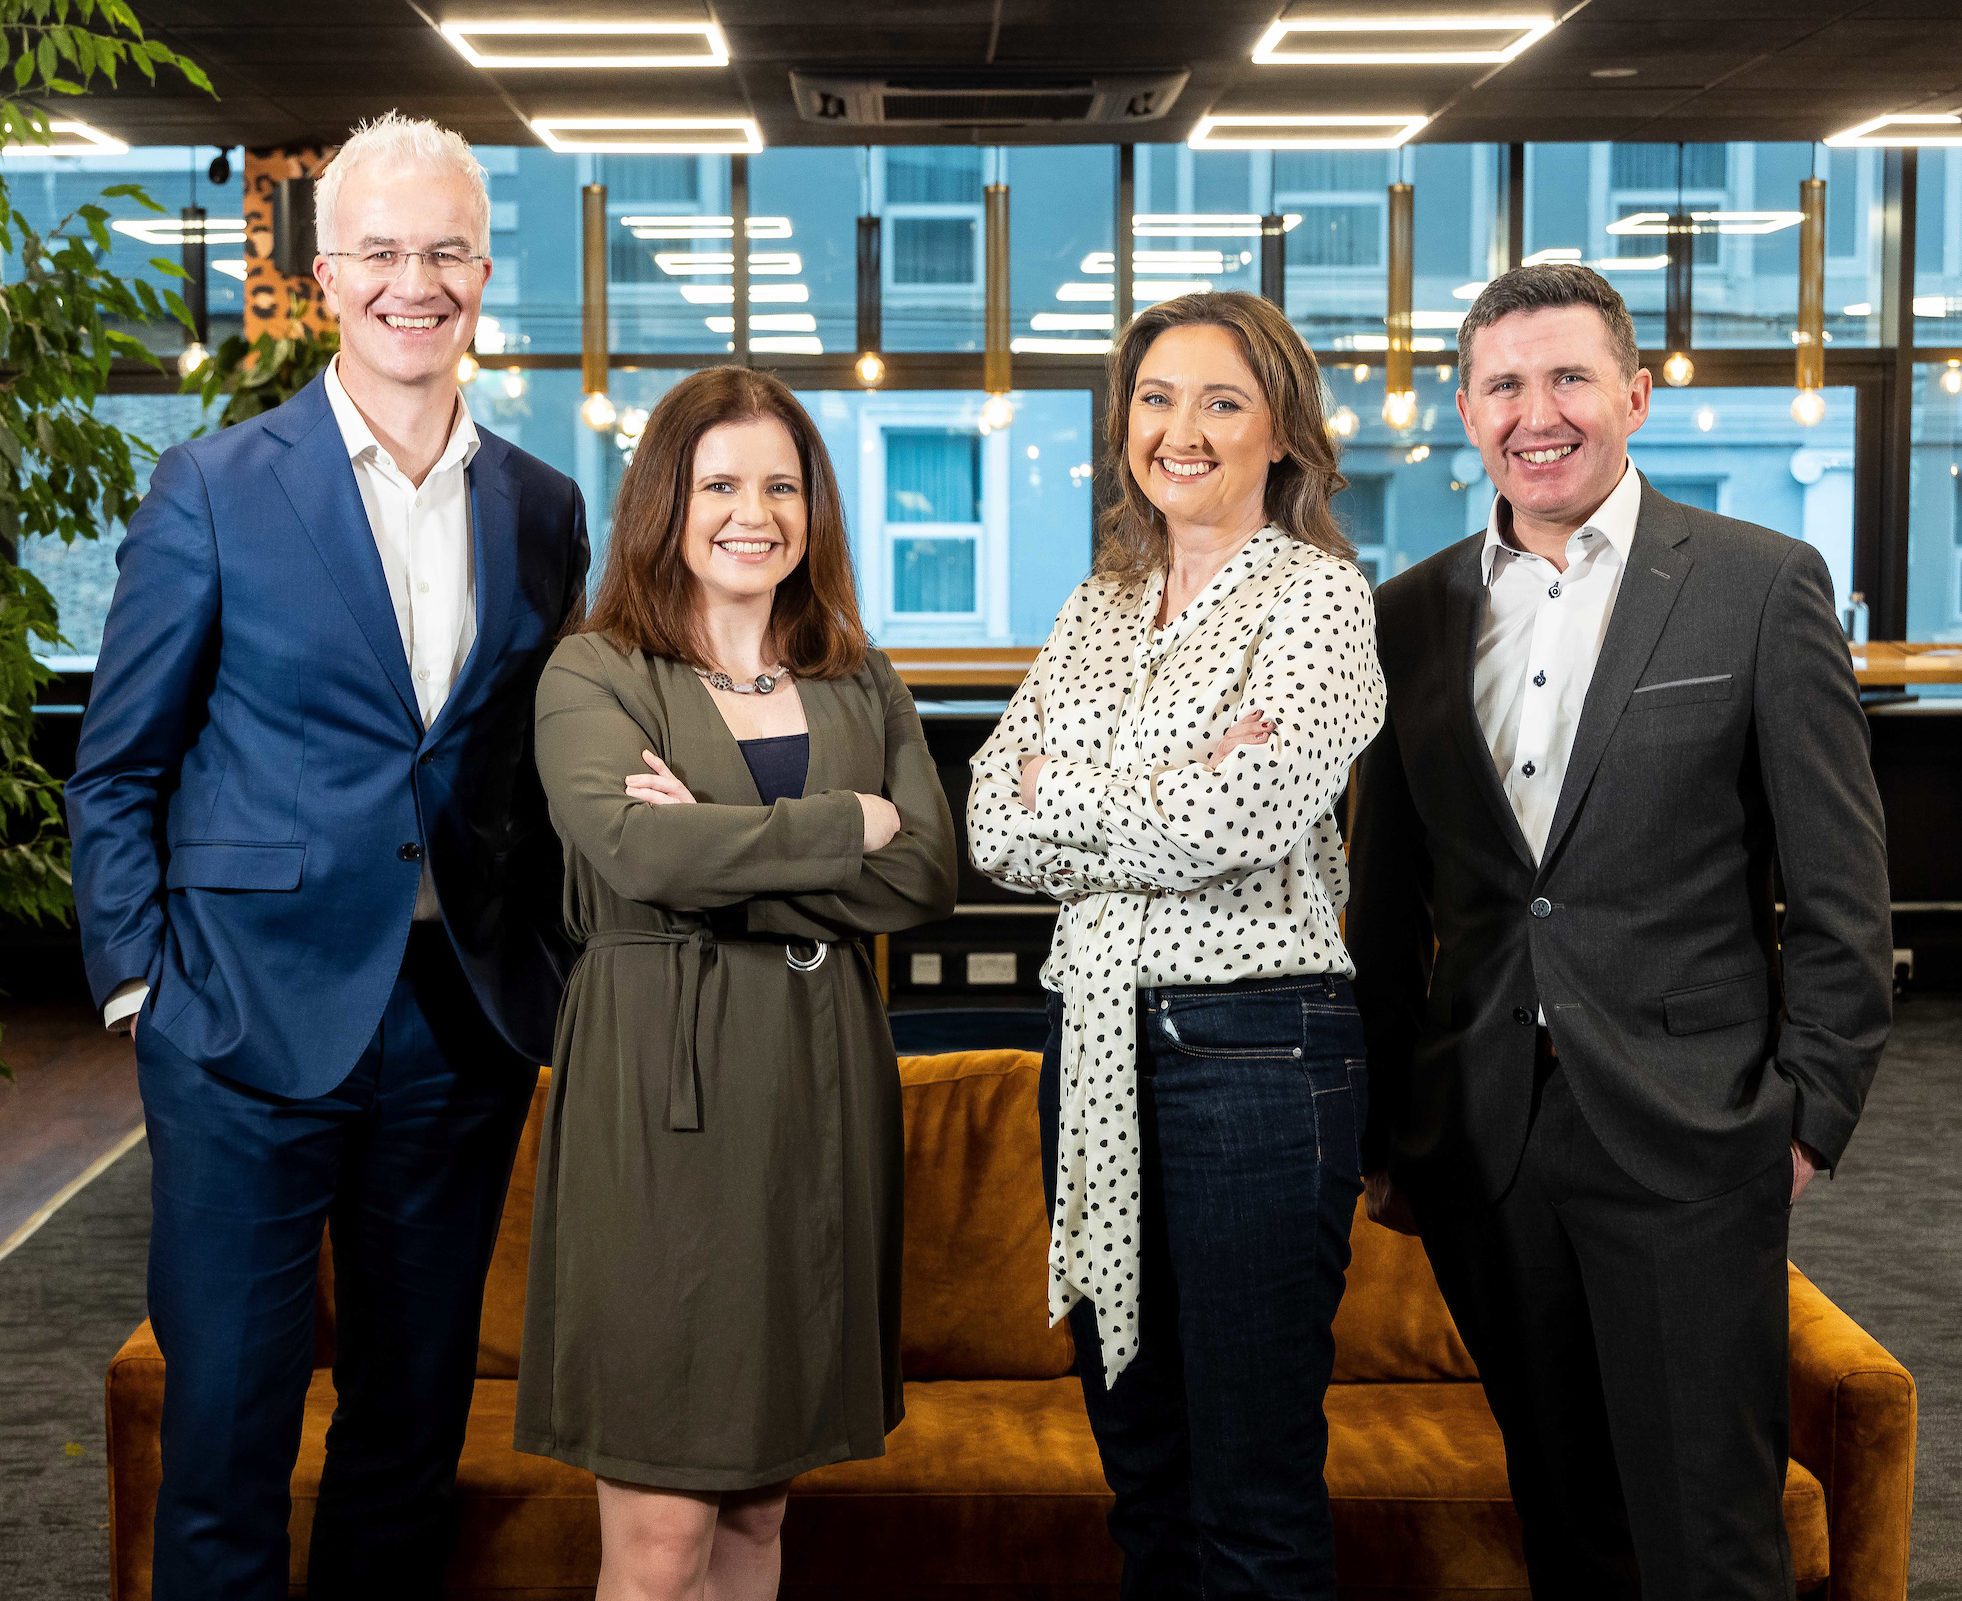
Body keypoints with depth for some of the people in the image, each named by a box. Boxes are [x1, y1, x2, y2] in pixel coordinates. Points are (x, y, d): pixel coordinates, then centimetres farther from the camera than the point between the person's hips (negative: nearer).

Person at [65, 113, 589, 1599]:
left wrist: (546, 975, 4)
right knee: (226, 1424, 3)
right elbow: (117, 765, 1)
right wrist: (139, 979, -6)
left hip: (463, 1029, 4)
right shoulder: (212, 490, -3)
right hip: (255, 1020, -3)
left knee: (417, 1420, 15)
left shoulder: (543, 509, 7)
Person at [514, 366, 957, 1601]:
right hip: (661, 1094, -4)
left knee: (758, 1502, 11)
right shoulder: (593, 674, 1)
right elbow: (633, 848, -19)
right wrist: (844, 828, -10)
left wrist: (726, 859, -11)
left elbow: (932, 875, 0)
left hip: (822, 1089, 4)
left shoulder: (860, 684, 14)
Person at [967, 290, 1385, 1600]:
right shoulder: (1098, 607, 13)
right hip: (1096, 1042, 6)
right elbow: (997, 833, 3)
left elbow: (1236, 822, -19)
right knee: (1140, 1460, 16)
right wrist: (1169, 800, -12)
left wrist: (1060, 792, -4)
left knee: (1253, 1496, 0)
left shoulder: (1318, 596, -5)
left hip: (1255, 1040, -6)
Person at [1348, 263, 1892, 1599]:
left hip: (1687, 1140, -3)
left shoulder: (1763, 585, -2)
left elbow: (1840, 890, -2)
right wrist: (1383, 1132, 11)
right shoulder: (1413, 613, 8)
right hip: (1485, 1144, 4)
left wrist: (1808, 1117, -6)